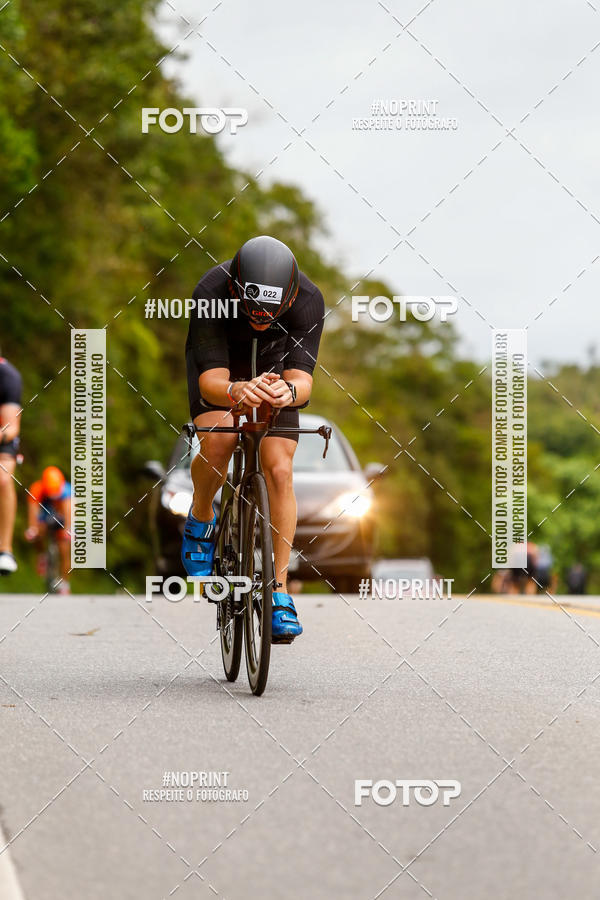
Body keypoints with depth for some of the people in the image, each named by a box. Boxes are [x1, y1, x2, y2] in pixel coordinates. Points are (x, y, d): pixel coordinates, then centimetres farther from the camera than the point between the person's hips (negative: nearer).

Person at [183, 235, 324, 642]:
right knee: (216, 444, -28)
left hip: (275, 366, 1)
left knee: (279, 469, -14)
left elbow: (302, 378, -40)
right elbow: (210, 381, -43)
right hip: (220, 365, -1)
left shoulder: (308, 300, -36)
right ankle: (202, 515, 5)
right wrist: (236, 391, -65)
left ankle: (280, 589, -5)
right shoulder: (211, 294, -39)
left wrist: (289, 391, -64)